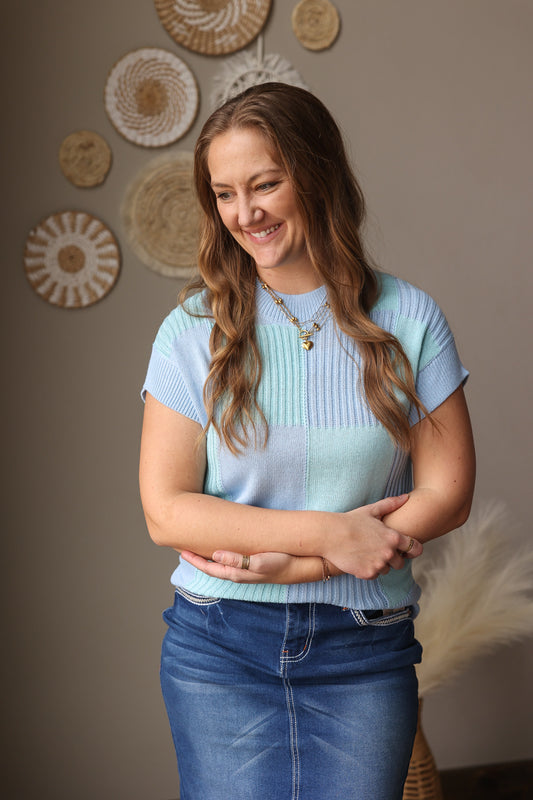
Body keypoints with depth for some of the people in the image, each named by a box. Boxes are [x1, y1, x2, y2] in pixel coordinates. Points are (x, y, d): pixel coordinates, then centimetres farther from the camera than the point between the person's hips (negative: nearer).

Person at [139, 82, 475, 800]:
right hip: (221, 648, 0)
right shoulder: (194, 329, -3)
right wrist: (330, 532, -16)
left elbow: (447, 492, -4)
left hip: (365, 656, 1)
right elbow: (166, 512, -7)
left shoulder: (409, 318, -2)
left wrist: (294, 563, -13)